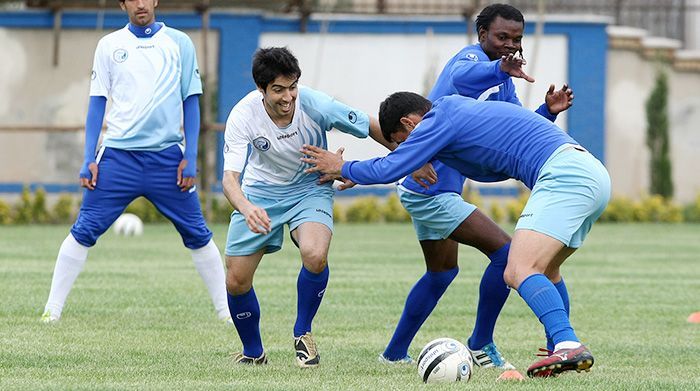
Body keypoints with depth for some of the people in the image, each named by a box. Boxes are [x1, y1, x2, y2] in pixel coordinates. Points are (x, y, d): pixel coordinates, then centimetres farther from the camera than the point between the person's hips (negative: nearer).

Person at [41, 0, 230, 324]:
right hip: (118, 157, 0)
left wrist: (190, 157, -2)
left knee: (197, 235, 1)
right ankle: (52, 310, -1)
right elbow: (97, 102, 8)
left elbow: (191, 102, 6)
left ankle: (225, 310, 11)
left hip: (167, 158, 0)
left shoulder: (179, 43, 6)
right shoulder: (109, 45, 7)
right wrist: (89, 159, 0)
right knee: (83, 232, -6)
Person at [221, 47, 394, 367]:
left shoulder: (315, 105, -26)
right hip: (259, 195, 1)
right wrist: (246, 208, -54)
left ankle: (303, 334, -3)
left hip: (309, 190, -1)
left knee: (315, 256, -30)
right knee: (236, 281, -3)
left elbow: (372, 128, -12)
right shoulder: (243, 116, -25)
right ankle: (253, 352, 26)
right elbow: (230, 177, -32)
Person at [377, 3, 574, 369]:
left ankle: (394, 353, 34)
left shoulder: (502, 83, 15)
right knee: (504, 252, -13)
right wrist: (500, 69, -63)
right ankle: (480, 347, -2)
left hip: (427, 188, 11)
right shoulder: (473, 57, -16)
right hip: (431, 186, -11)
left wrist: (548, 111, -7)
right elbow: (461, 77, -42)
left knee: (442, 271, 25)